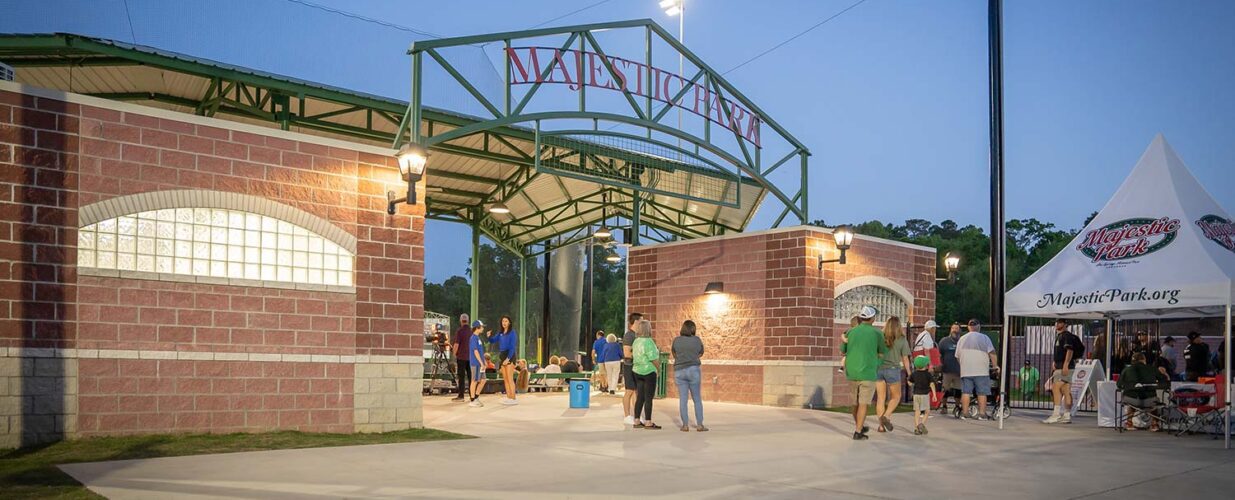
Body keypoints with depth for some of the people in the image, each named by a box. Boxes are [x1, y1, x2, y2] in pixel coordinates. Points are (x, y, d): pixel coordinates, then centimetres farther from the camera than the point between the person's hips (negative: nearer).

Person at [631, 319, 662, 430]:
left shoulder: (636, 341, 9)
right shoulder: (648, 342, -16)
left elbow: (633, 355, 11)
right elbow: (654, 359, -17)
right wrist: (658, 368, -1)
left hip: (637, 371, 8)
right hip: (648, 371, -8)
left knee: (640, 397, 10)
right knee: (649, 398, -3)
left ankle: (637, 421, 11)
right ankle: (648, 422, -2)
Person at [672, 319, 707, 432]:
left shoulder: (676, 340, 0)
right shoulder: (697, 340, -1)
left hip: (679, 371, 1)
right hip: (693, 370, -1)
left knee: (683, 399, 4)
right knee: (697, 399, 6)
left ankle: (685, 425, 4)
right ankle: (699, 425, 6)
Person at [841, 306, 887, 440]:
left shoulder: (851, 331, 2)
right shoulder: (877, 333, -6)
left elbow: (842, 352, 11)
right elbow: (882, 353, 4)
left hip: (852, 372, 4)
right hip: (868, 373, -4)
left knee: (856, 401, 18)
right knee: (863, 403, -1)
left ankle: (859, 427, 32)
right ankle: (858, 433, -3)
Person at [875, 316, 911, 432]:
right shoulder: (902, 340, -3)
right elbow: (905, 359, 0)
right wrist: (909, 373, 10)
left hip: (879, 368, 2)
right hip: (892, 369, -2)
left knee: (880, 398, 8)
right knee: (896, 396, 15)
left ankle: (881, 425, 7)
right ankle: (886, 416, -6)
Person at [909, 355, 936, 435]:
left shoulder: (914, 374, 3)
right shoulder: (927, 374, -6)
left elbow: (910, 382, 12)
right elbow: (932, 384, -13)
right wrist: (934, 394, -13)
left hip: (916, 394, 3)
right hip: (925, 395, -3)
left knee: (917, 412, 5)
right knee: (927, 411, 8)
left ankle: (916, 428, 0)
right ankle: (922, 423, -13)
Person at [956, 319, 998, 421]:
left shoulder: (962, 339, 12)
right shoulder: (984, 338, -1)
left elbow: (957, 356, 17)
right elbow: (992, 353, -8)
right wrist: (995, 365, 2)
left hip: (965, 371, 3)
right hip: (981, 371, -3)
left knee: (965, 392, 5)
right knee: (982, 392, 2)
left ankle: (964, 413, 4)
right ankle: (982, 414, 2)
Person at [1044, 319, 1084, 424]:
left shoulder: (1067, 335, -8)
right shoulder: (1058, 336, 22)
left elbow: (1070, 350, -19)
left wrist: (1066, 365, -26)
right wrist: (1054, 363, 25)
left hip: (1065, 367, -10)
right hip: (1059, 367, 10)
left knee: (1056, 388, -14)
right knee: (1066, 391, 7)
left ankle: (1056, 414, -17)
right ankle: (1067, 415, 7)